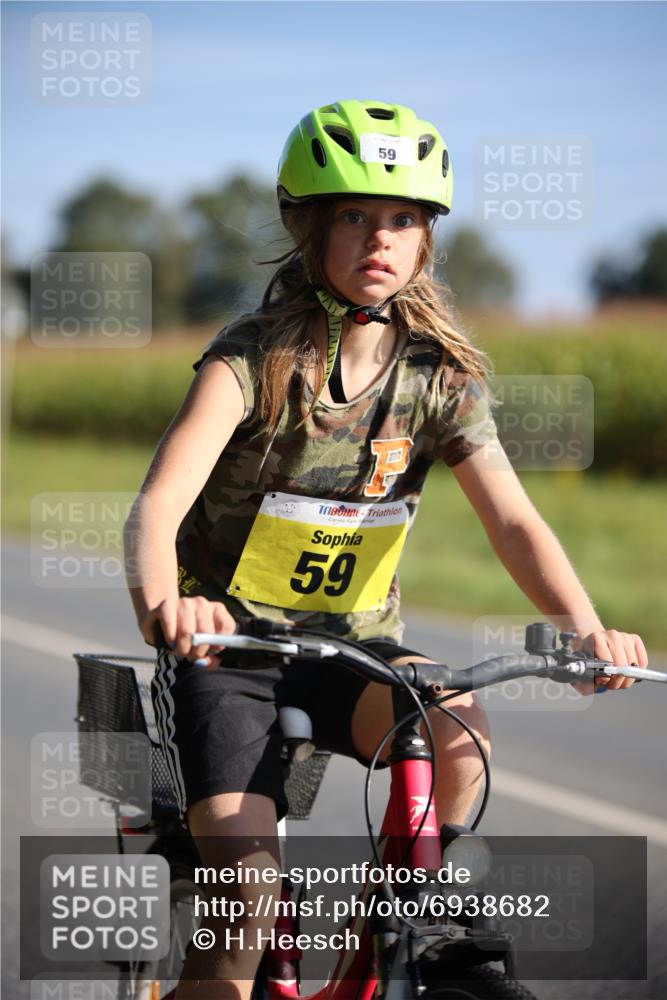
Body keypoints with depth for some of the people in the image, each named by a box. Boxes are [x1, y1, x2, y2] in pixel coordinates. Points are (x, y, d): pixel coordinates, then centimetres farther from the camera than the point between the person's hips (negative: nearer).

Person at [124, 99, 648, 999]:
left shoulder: (440, 375, -5)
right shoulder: (253, 359, -16)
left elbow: (512, 519, -13)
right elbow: (159, 504, -29)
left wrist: (584, 626, -33)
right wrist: (161, 605, -51)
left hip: (350, 646, 3)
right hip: (227, 649, -3)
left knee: (457, 725, -29)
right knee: (249, 898, -20)